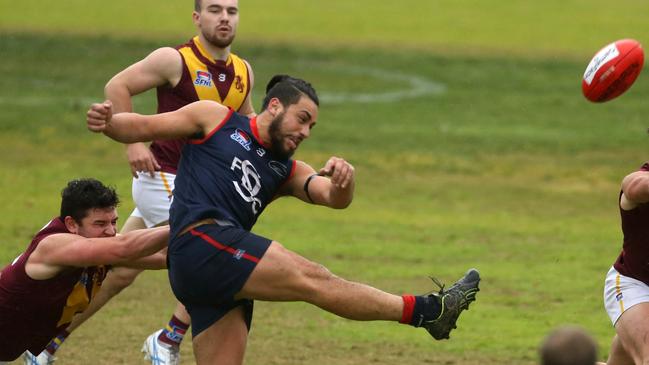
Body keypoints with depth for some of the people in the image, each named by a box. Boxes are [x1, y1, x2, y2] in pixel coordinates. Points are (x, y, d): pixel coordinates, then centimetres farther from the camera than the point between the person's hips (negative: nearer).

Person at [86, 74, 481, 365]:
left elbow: (334, 199, 8)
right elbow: (141, 127, 9)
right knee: (314, 279, -13)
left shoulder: (286, 171, 24)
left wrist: (343, 181, -16)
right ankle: (427, 311, -12)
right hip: (202, 243, -8)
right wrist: (108, 121, -13)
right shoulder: (216, 119, 11)